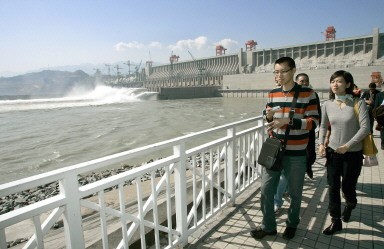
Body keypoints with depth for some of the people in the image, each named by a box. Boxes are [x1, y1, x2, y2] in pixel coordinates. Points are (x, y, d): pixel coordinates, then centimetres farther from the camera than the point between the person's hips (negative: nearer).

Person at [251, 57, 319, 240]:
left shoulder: (308, 94, -7)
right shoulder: (272, 94, 7)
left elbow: (314, 122, -11)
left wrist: (288, 121, -24)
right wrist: (268, 116, -8)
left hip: (296, 154, -3)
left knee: (295, 193, 14)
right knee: (266, 190, 7)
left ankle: (292, 224, 38)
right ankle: (268, 226, 26)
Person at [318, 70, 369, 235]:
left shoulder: (358, 103, -10)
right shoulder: (327, 105, 0)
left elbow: (365, 128, -14)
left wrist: (348, 145, -18)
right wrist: (321, 144, -4)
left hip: (353, 153, -2)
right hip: (333, 152, 3)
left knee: (347, 187, 10)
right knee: (333, 187, 5)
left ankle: (350, 204, 47)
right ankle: (335, 221, 21)